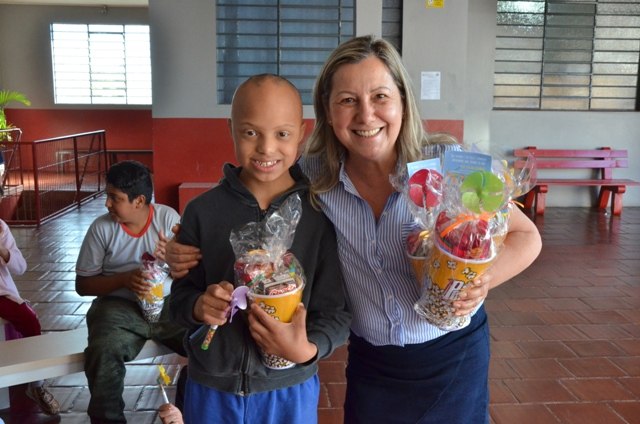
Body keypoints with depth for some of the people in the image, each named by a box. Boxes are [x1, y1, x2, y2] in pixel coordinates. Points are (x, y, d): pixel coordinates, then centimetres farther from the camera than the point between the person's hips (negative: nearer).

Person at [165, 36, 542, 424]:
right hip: (370, 362, 1)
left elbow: (525, 236, -9)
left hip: (454, 353, -1)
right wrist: (189, 249, -17)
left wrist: (483, 279, -29)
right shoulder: (312, 177, -14)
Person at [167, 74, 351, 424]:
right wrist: (198, 307, -19)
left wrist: (308, 350, -24)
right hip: (211, 388, 2)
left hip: (291, 389, -1)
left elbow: (337, 310, -8)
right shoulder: (202, 211, -6)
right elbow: (180, 295, 1)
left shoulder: (320, 213, -11)